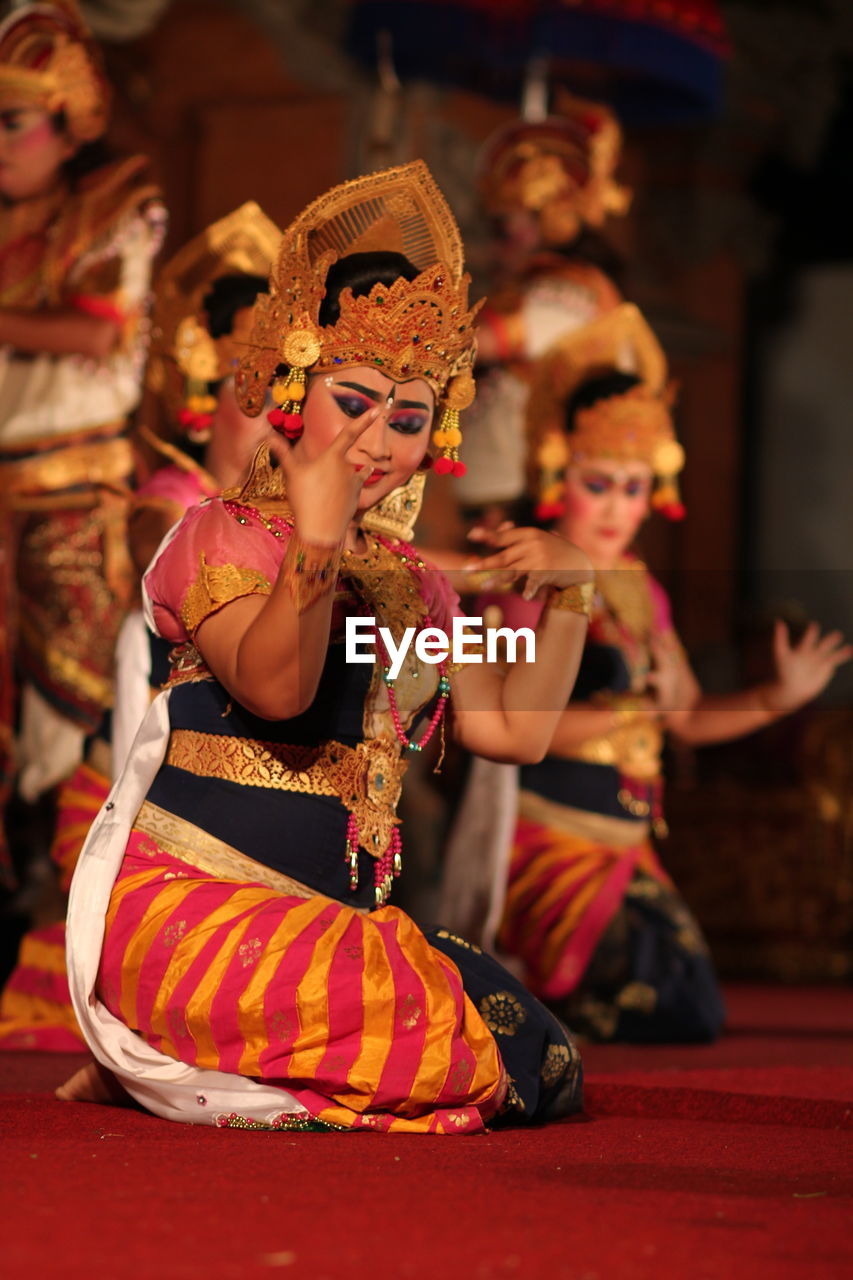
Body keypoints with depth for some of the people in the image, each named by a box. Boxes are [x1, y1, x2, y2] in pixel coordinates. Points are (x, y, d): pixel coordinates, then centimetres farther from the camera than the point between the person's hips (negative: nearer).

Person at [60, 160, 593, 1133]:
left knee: (544, 1069, -7)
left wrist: (569, 593, 12)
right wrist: (317, 540, -34)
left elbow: (514, 730, 21)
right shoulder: (223, 535, -2)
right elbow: (277, 688, -20)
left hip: (327, 924, 8)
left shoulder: (410, 580, 19)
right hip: (192, 907, -8)